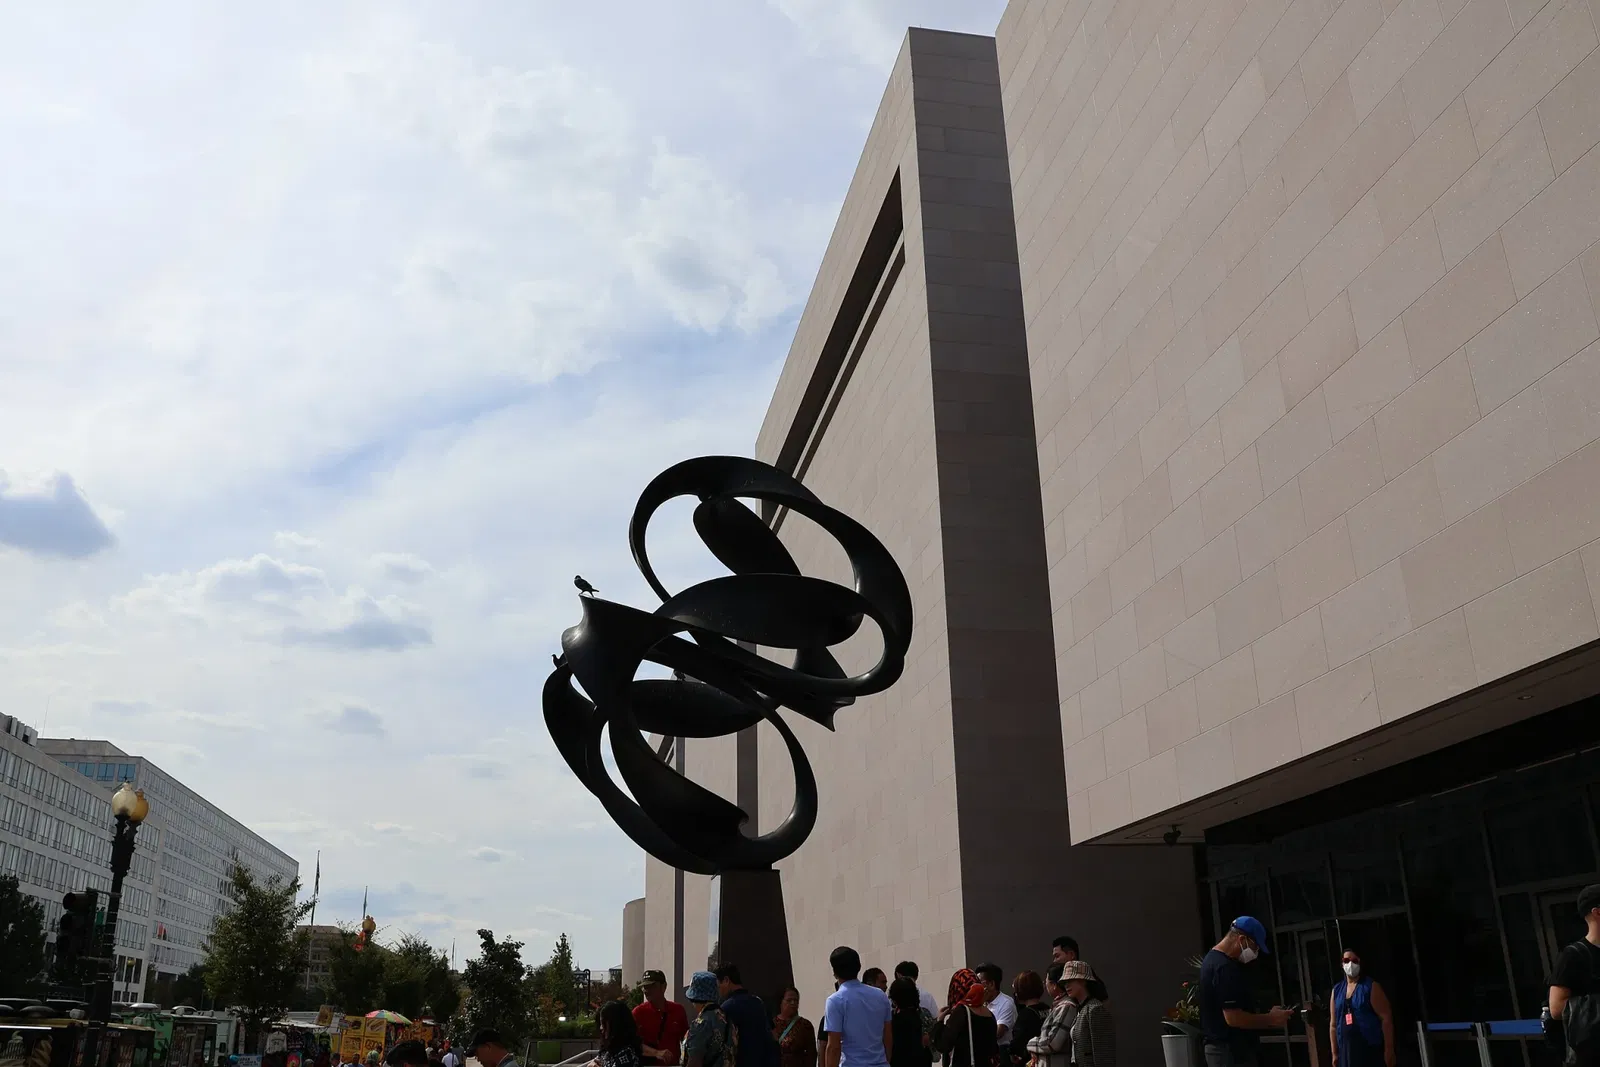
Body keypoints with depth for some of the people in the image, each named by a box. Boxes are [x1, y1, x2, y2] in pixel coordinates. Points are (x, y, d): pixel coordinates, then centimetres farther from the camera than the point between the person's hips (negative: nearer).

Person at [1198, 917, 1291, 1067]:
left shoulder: (1213, 959, 14)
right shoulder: (1225, 968, -19)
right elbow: (1233, 1018, -25)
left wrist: (1267, 1018, 13)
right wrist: (1271, 1019, -11)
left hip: (1221, 1049, 11)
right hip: (1231, 1053, -11)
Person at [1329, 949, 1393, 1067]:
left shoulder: (1371, 986, -1)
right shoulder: (1337, 990, 13)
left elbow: (1386, 1018, -7)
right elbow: (1333, 1024, 15)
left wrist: (1389, 1050, -14)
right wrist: (1335, 1054, 11)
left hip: (1371, 1050, -5)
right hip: (1346, 1052, 5)